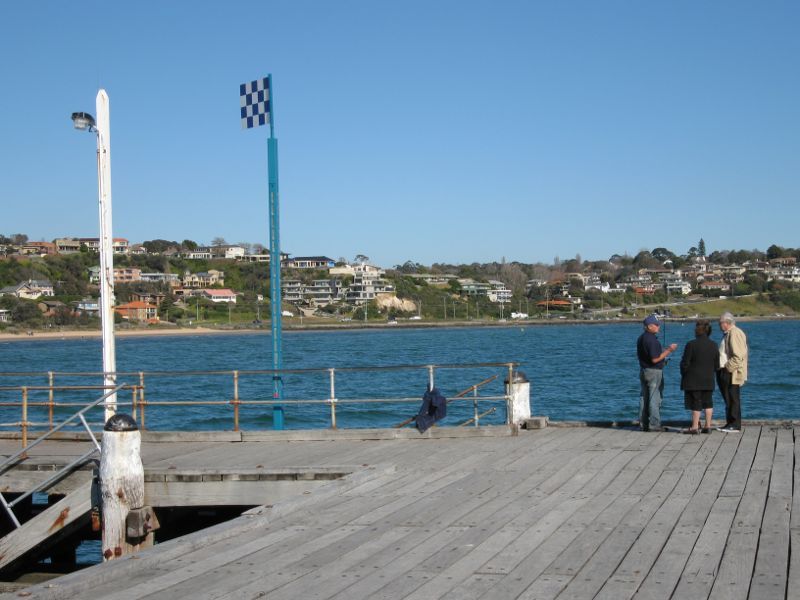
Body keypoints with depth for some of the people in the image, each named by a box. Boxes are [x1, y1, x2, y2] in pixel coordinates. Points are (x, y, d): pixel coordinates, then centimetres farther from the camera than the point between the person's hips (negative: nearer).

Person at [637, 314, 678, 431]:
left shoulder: (641, 338, 10)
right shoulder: (652, 339, -20)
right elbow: (655, 359, -23)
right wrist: (668, 350, -17)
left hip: (643, 371, 9)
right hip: (654, 372, -9)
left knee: (644, 397, 11)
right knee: (655, 398, -4)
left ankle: (643, 424, 15)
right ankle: (654, 424, -3)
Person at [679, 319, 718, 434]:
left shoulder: (691, 345, -15)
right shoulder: (714, 345, 1)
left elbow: (685, 363, -11)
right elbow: (717, 365, 6)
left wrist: (684, 375, 5)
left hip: (694, 380, -5)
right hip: (709, 381, 5)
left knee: (696, 404, -1)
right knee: (708, 403, 12)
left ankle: (695, 427, 1)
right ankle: (707, 426, 14)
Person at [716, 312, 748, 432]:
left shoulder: (735, 333, -15)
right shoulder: (728, 334, 17)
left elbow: (738, 356, -22)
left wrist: (728, 367, -20)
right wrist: (721, 368, 17)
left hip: (732, 373, -10)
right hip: (725, 372, 10)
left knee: (733, 399, -5)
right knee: (728, 399, 13)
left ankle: (735, 425, -1)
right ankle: (730, 423, 19)